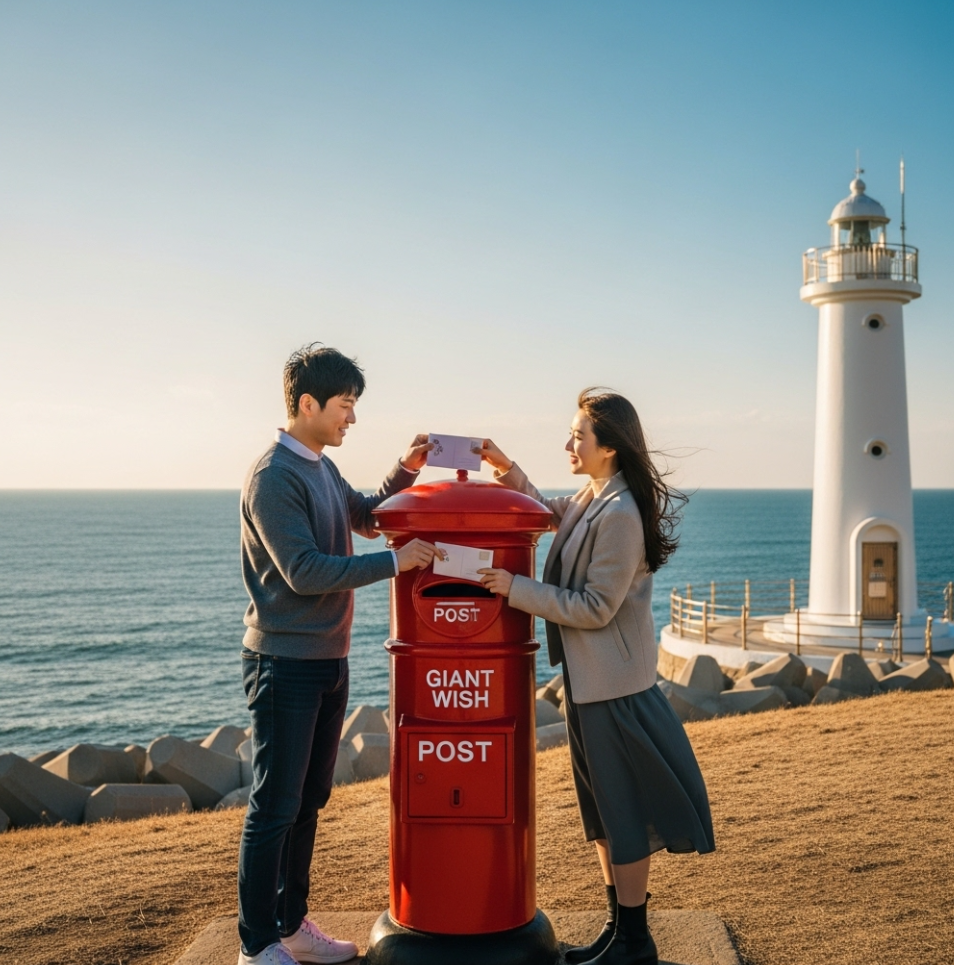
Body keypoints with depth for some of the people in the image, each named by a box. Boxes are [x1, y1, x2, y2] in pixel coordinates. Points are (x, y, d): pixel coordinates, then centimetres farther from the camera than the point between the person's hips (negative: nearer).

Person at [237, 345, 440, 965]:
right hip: (286, 663, -9)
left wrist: (406, 470, 11)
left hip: (329, 659, 9)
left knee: (309, 802, 16)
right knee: (274, 808, 0)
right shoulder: (273, 477, -17)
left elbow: (366, 518, 26)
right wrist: (394, 562, -21)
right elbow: (304, 571, -23)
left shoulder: (322, 468, 11)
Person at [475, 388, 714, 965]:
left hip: (613, 684, -10)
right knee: (602, 811, 18)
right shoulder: (593, 499, 6)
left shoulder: (620, 515, -23)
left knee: (623, 814, 4)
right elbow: (551, 517, 24)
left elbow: (594, 608, -21)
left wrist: (514, 587, -19)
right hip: (591, 678, 10)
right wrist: (512, 475, 9)